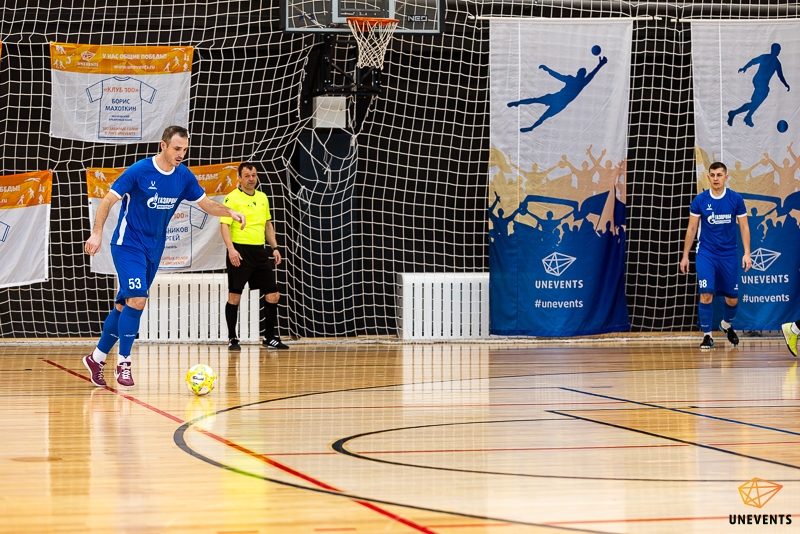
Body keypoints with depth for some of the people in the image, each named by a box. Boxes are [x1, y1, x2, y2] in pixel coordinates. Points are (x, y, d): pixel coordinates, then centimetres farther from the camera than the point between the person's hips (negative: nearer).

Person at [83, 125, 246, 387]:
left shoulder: (184, 176, 0)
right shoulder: (139, 170, -16)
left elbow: (206, 203, 10)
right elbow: (108, 201, -13)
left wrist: (230, 212, -8)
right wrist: (97, 233, -23)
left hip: (154, 249, 6)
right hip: (128, 245, -6)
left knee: (126, 304, 10)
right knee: (137, 299, -19)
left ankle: (97, 357, 24)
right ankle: (123, 363, -9)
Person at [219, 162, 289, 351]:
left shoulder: (262, 198, 15)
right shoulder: (232, 198, -6)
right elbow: (224, 225, -13)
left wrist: (274, 247, 15)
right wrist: (231, 248, -25)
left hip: (260, 251, 6)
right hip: (240, 252, -6)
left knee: (273, 294, 4)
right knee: (234, 295, -3)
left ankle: (270, 337, 15)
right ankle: (232, 339, 6)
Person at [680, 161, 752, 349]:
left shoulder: (736, 199, -4)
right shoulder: (699, 200, -5)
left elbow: (744, 227, 1)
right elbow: (691, 229, 2)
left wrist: (747, 253, -8)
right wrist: (685, 256, 1)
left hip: (728, 255, 1)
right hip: (706, 254, -1)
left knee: (732, 300, 7)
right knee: (706, 294, -14)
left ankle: (727, 325, 38)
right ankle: (707, 336, -3)